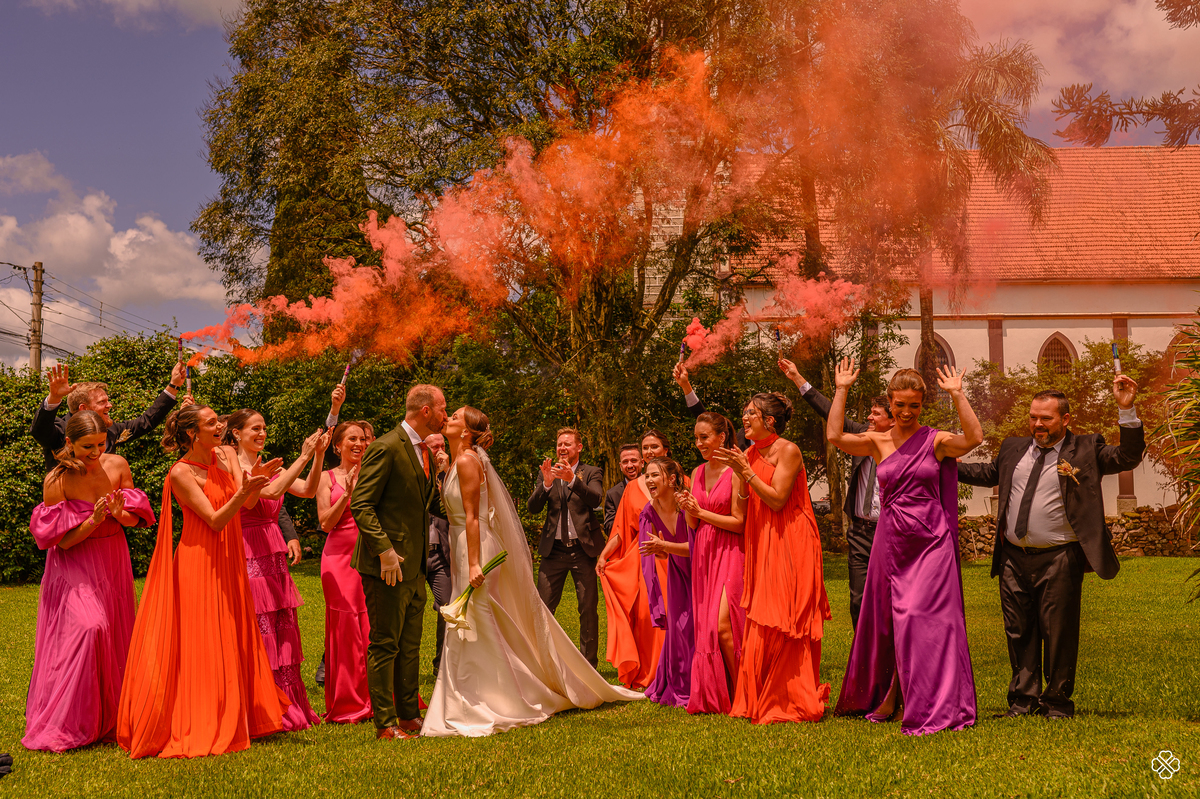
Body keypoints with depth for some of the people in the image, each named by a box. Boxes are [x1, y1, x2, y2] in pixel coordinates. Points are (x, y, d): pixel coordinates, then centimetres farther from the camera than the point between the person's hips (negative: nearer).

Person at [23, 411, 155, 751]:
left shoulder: (117, 465, -5)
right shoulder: (56, 481, -15)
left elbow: (136, 519, 4)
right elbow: (63, 541, -12)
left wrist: (120, 515, -18)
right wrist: (94, 520, -27)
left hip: (113, 565, 5)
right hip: (74, 569, -5)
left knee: (113, 641, 7)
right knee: (88, 628, -23)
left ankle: (109, 723, 21)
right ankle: (66, 725, -12)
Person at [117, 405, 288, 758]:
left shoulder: (227, 455, 8)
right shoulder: (181, 473, -11)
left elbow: (246, 503, -4)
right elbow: (215, 520, -18)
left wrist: (257, 480, -23)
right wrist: (244, 491, -32)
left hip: (227, 563, 7)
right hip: (198, 564, -7)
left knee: (232, 643, 12)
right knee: (199, 646, -4)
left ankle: (230, 723, 22)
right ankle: (197, 731, 3)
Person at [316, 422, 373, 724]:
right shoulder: (328, 478, 7)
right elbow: (326, 523, -1)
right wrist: (347, 493, -11)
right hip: (340, 557, -2)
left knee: (374, 627, -2)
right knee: (346, 628, -2)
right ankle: (348, 704, 7)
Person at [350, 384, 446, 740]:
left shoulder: (423, 450, 14)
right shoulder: (386, 448, -14)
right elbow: (361, 505, -18)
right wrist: (385, 551, -23)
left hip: (415, 566, 9)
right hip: (389, 564, -9)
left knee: (410, 645, 14)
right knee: (385, 645, -2)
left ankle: (409, 716, 22)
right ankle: (385, 723, 4)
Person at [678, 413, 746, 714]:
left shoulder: (735, 472, -9)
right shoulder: (697, 473, 12)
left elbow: (739, 523, -11)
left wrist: (701, 512, -14)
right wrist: (688, 510, -6)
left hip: (730, 553, -7)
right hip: (704, 553, 7)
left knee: (722, 625, -15)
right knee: (705, 627, 5)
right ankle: (714, 697, 13)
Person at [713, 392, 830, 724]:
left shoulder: (788, 451, -9)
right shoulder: (751, 453, 13)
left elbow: (777, 500, -17)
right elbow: (745, 504, 10)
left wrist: (745, 470, -16)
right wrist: (736, 468, -1)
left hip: (789, 544, -7)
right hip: (762, 544, 7)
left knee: (784, 623, -6)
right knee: (761, 622, 7)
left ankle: (794, 702, 1)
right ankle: (760, 701, 13)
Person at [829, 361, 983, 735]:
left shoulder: (936, 441, -1)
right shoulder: (877, 442, 6)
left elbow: (974, 437, -18)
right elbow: (835, 436, -6)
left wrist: (957, 394, -18)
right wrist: (841, 390, -4)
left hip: (930, 542, -3)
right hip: (891, 541, 3)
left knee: (924, 619, -7)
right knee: (889, 622, 12)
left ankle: (929, 707, 2)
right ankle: (889, 695, 31)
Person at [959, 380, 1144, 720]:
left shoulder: (1086, 450, 0)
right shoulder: (1013, 449, 14)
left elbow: (1128, 457, -11)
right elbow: (988, 473, 29)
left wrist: (1126, 411, -20)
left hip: (1058, 560, -4)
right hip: (1014, 558, 5)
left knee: (1058, 633, 1)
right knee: (1019, 632, 11)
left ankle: (1057, 701, 16)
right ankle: (1024, 698, 22)